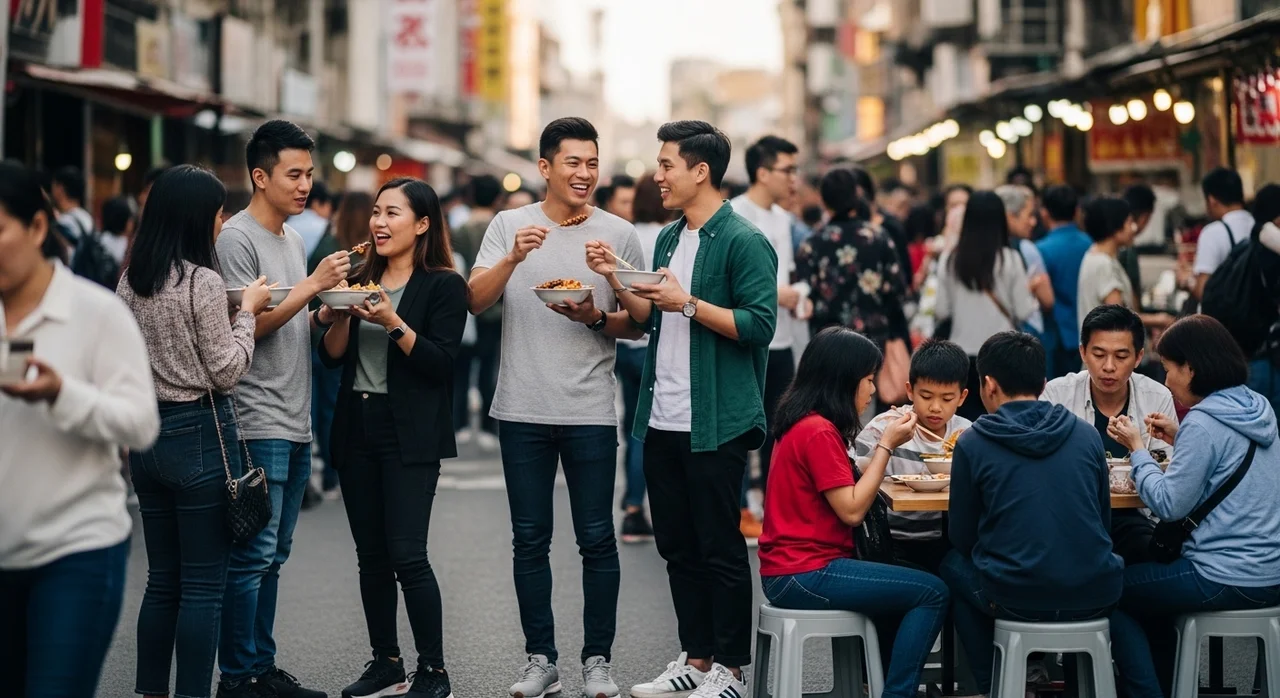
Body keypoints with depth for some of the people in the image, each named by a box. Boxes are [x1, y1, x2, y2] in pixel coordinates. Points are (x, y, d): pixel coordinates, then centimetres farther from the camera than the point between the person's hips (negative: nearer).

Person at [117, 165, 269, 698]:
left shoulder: (131, 281, 7)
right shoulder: (203, 282, -15)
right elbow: (226, 372, -11)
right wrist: (247, 312, 0)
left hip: (147, 434, 7)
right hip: (200, 434, -7)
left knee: (162, 581, 15)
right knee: (203, 586, 0)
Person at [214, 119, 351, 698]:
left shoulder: (293, 239, 17)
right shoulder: (237, 238, -9)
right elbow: (247, 326, -15)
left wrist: (326, 315, 3)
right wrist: (313, 285, -17)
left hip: (296, 423, 9)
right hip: (259, 425, -9)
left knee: (273, 554, 12)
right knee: (253, 554, -8)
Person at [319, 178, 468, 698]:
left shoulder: (443, 285, -3)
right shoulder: (363, 279, 14)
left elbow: (440, 362, -13)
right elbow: (332, 355, 9)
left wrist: (392, 322, -21)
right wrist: (343, 311, -8)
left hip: (410, 436, -6)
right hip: (357, 430, 6)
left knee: (407, 554, -11)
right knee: (371, 556, 9)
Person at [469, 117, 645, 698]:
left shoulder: (618, 234, 3)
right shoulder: (509, 225, 4)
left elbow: (637, 323, 6)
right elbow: (475, 301, -6)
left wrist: (597, 318, -14)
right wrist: (513, 257, -21)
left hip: (589, 410, -1)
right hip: (522, 409, 1)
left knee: (596, 539, 2)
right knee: (530, 539, 8)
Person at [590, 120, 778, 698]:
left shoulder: (742, 242, -10)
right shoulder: (668, 239, 15)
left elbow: (759, 325, -18)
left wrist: (688, 303, -21)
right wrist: (616, 280, 7)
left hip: (715, 423, -8)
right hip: (663, 419, 8)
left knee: (720, 549, 0)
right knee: (678, 547, 13)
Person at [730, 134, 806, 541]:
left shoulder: (781, 217, 15)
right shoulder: (733, 216, -11)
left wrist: (797, 297, 6)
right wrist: (773, 294, -18)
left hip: (779, 340, 8)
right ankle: (740, 514, 4)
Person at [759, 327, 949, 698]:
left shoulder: (803, 423, 13)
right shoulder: (820, 432, -17)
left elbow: (849, 485, 15)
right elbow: (852, 510, -18)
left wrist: (884, 442, 4)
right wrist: (887, 445, -11)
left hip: (790, 569, 10)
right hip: (805, 575, -10)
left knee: (902, 590, 27)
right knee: (932, 593, -11)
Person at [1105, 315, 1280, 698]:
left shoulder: (1203, 424, -19)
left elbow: (1169, 505, -17)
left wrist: (1137, 448, -6)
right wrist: (1179, 440, 12)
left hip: (1230, 580, -9)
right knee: (1153, 574, 32)